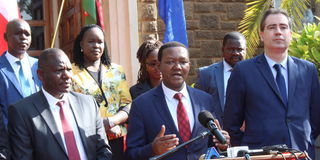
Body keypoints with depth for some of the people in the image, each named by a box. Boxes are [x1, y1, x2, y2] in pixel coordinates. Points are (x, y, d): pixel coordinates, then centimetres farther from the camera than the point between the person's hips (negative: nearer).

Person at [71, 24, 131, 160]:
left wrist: (109, 122, -13)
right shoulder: (71, 73, 1)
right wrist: (105, 126, -14)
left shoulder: (117, 71, 11)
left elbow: (128, 106, 6)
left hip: (116, 140, 3)